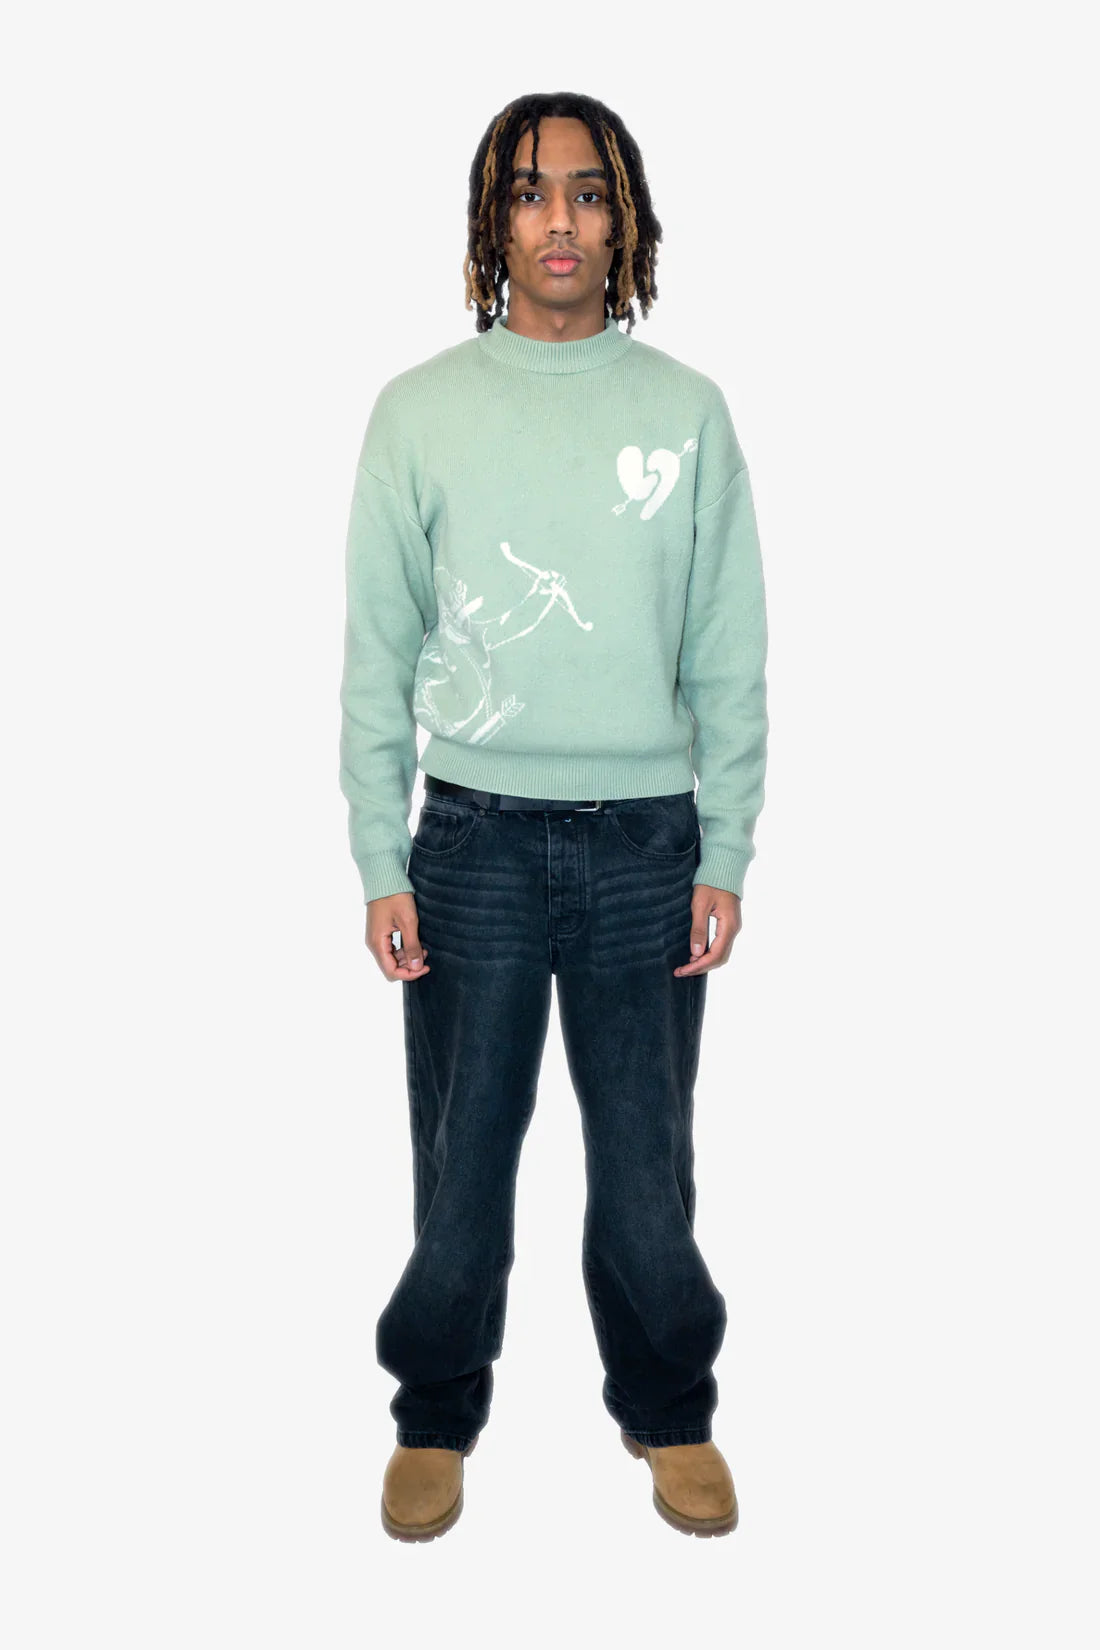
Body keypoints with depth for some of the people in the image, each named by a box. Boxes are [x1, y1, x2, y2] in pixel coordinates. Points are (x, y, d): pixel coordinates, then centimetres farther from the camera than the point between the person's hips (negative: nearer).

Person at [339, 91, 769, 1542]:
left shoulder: (686, 411, 3)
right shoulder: (421, 411, 2)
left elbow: (731, 658, 3)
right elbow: (377, 656, 2)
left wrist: (726, 855, -2)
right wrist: (381, 861, -3)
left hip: (647, 841, 1)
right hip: (475, 837, 0)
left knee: (646, 1160, 9)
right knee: (462, 1156, 9)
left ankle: (669, 1411, 30)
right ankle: (438, 1417, 29)